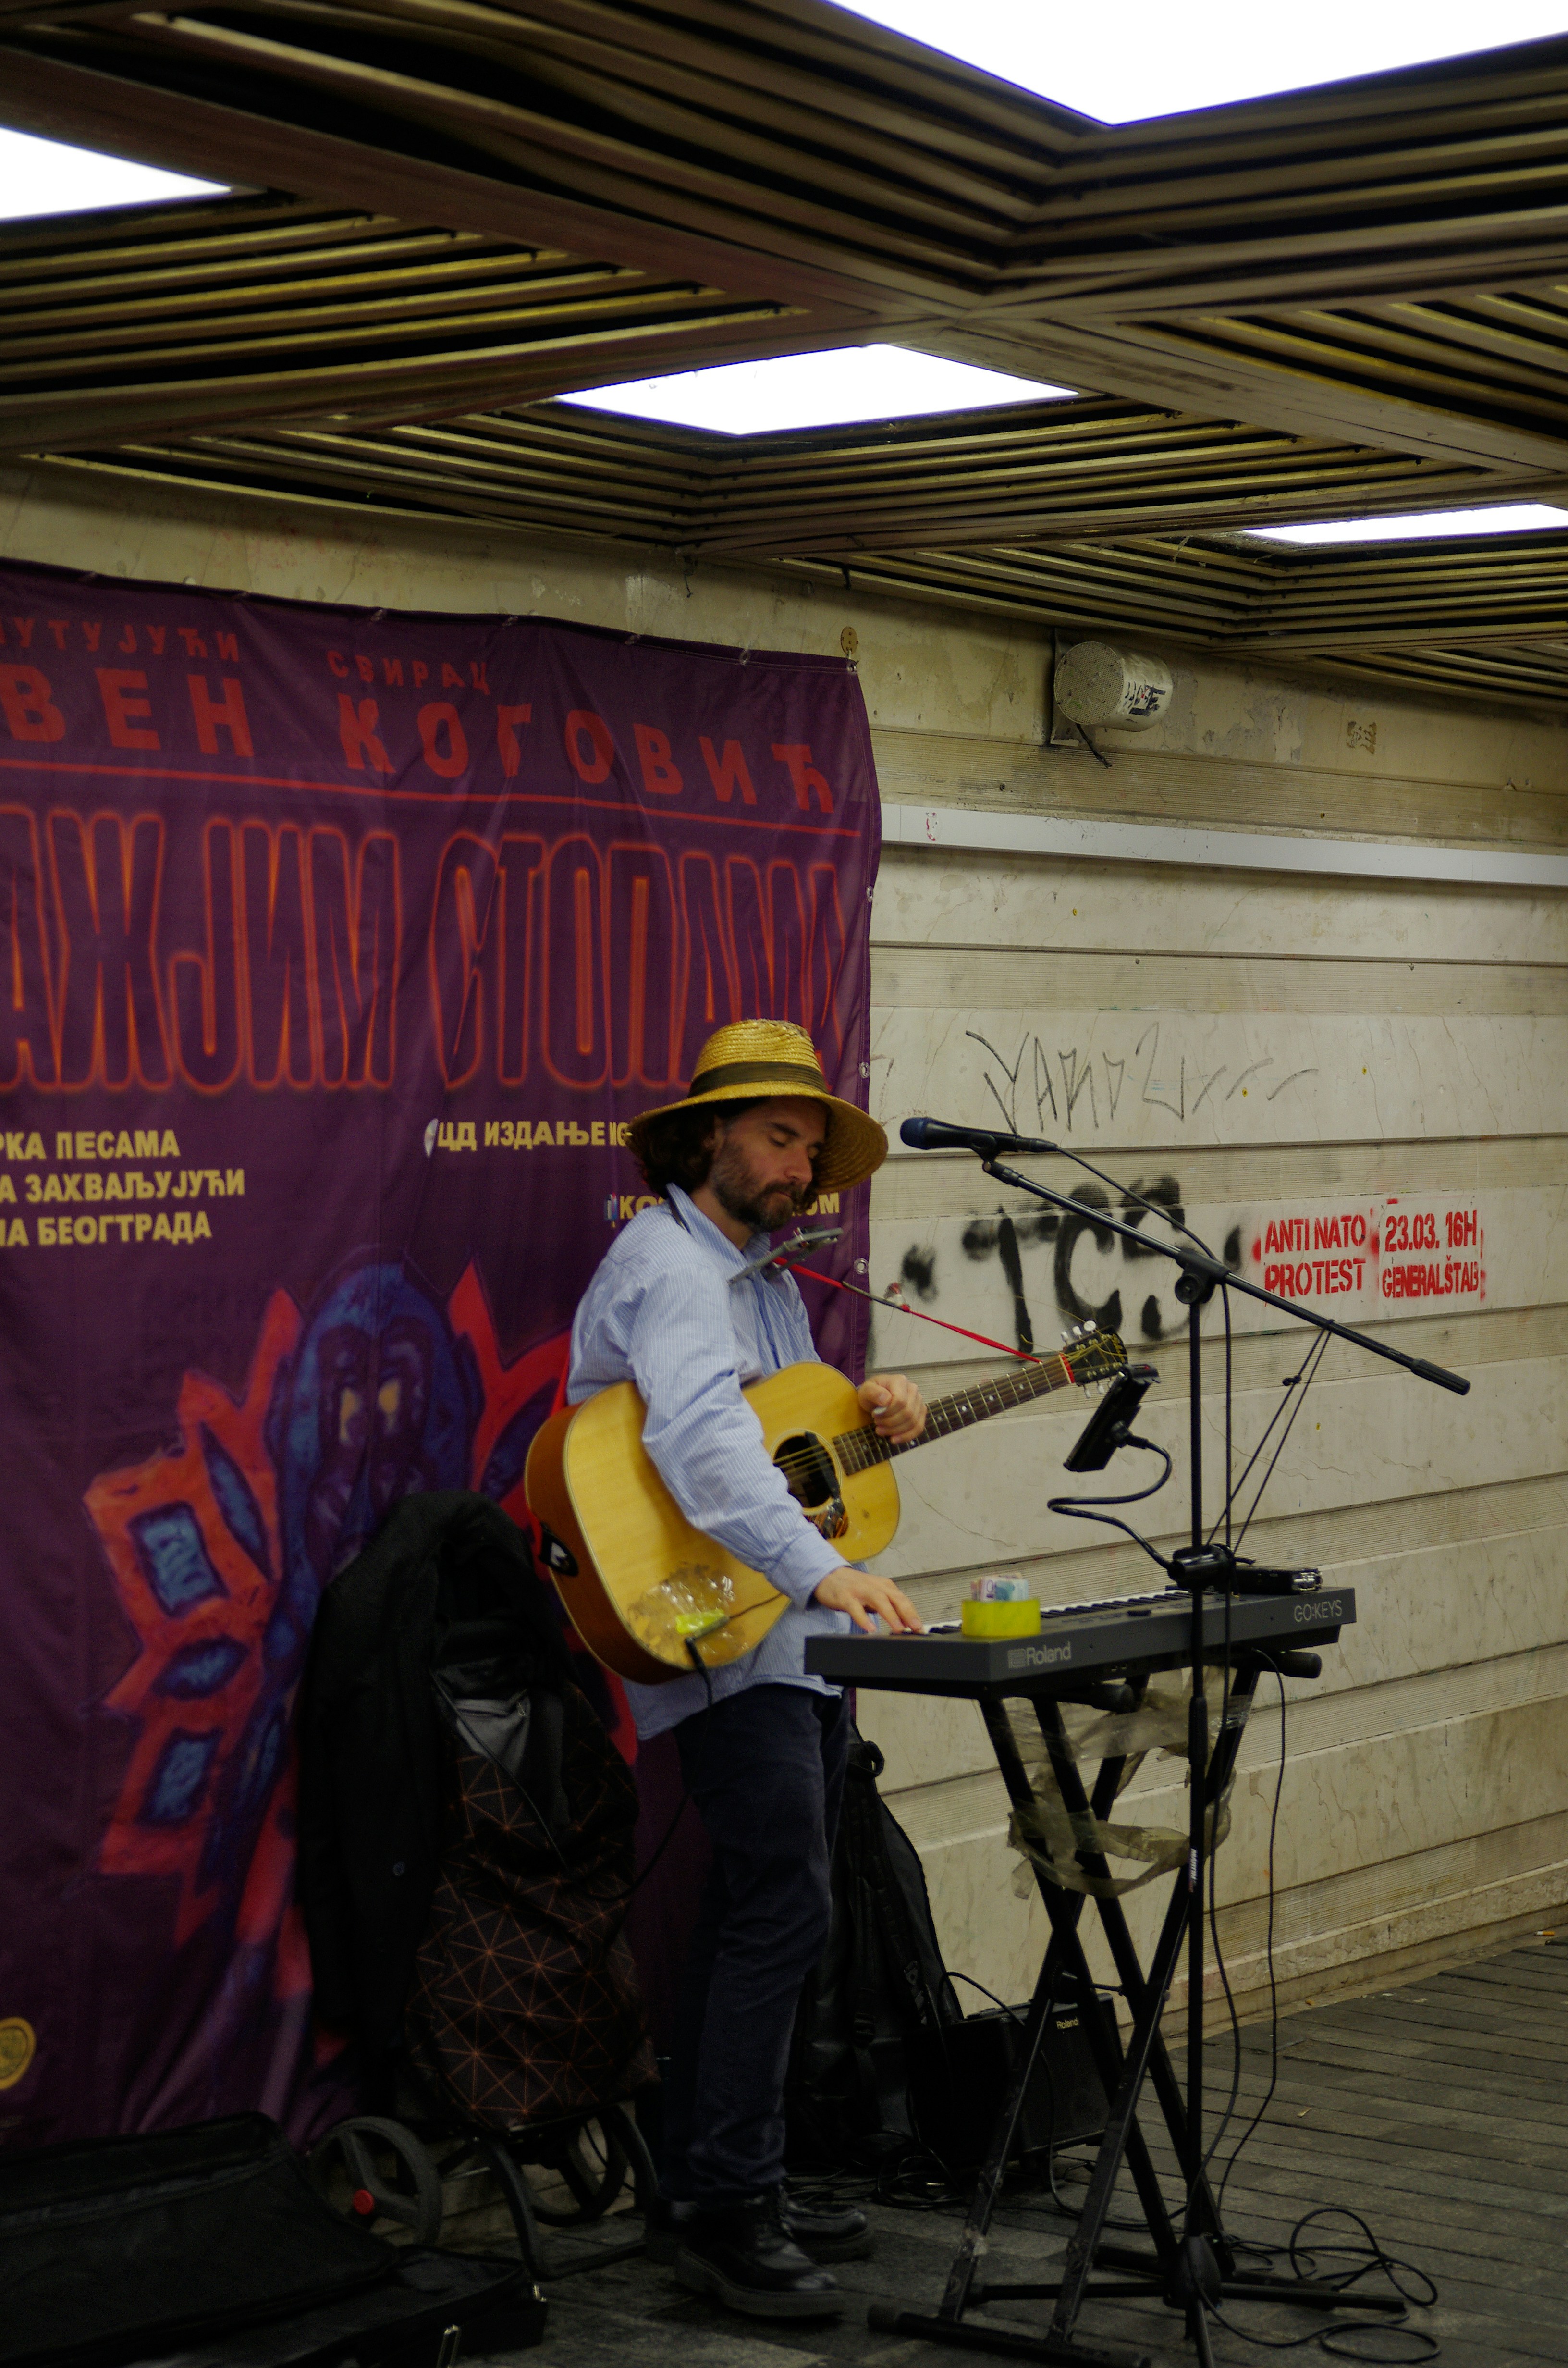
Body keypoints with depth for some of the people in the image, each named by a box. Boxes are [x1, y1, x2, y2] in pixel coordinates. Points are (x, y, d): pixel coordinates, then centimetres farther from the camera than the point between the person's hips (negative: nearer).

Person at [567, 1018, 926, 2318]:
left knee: (757, 1912, 13)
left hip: (795, 1639, 10)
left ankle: (711, 2190, 22)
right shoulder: (667, 1266, -16)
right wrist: (822, 1571, -45)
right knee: (783, 1907, -14)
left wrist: (878, 1416, 2)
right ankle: (725, 2209, -8)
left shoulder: (763, 1275, 17)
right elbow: (699, 1441, -33)